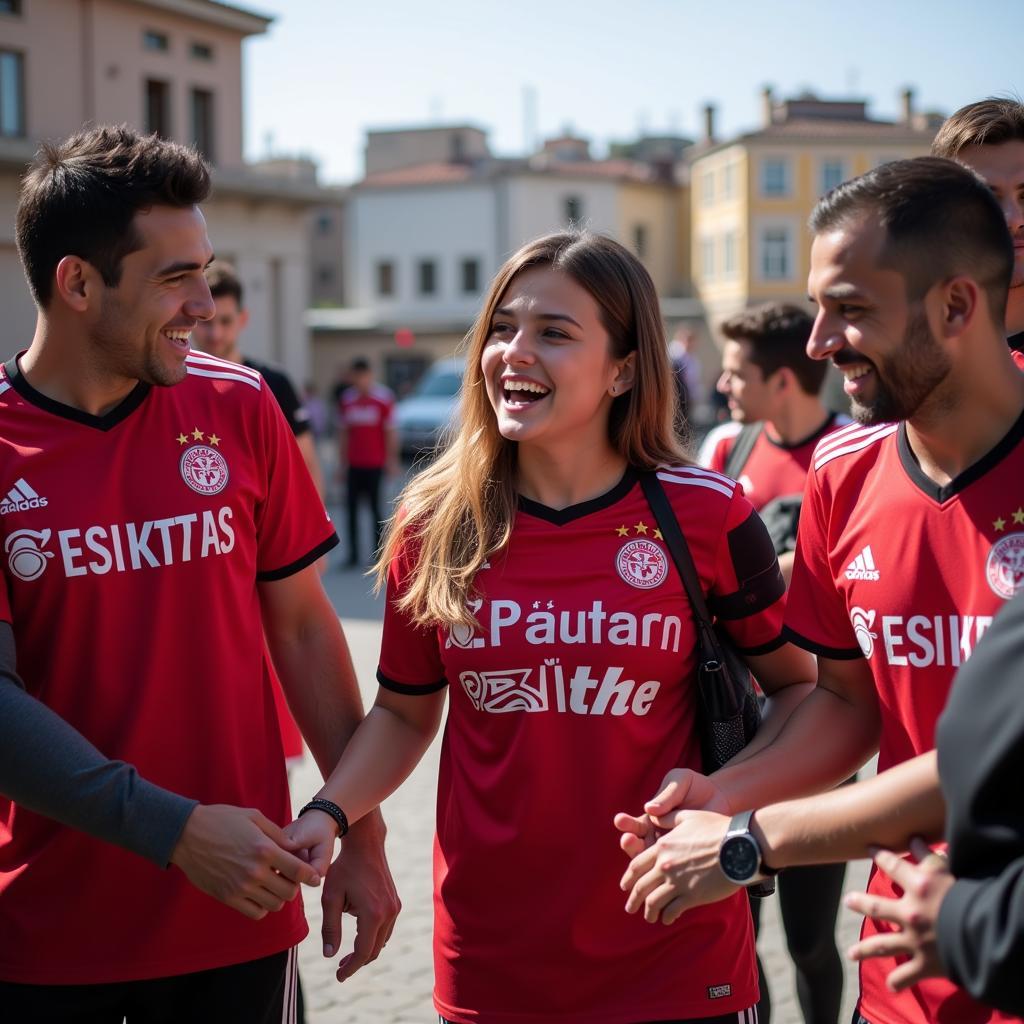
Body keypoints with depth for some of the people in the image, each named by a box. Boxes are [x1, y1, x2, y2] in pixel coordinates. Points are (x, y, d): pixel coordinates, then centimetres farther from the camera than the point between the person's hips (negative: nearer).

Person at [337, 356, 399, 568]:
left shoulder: (383, 398, -4)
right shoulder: (346, 399, 6)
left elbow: (390, 432, -2)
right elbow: (343, 432, 11)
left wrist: (391, 460, -4)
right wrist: (343, 460, 9)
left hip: (375, 463, -3)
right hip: (353, 464, 3)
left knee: (375, 507, 1)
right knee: (351, 507, -1)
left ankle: (378, 553, 11)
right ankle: (353, 555, 4)